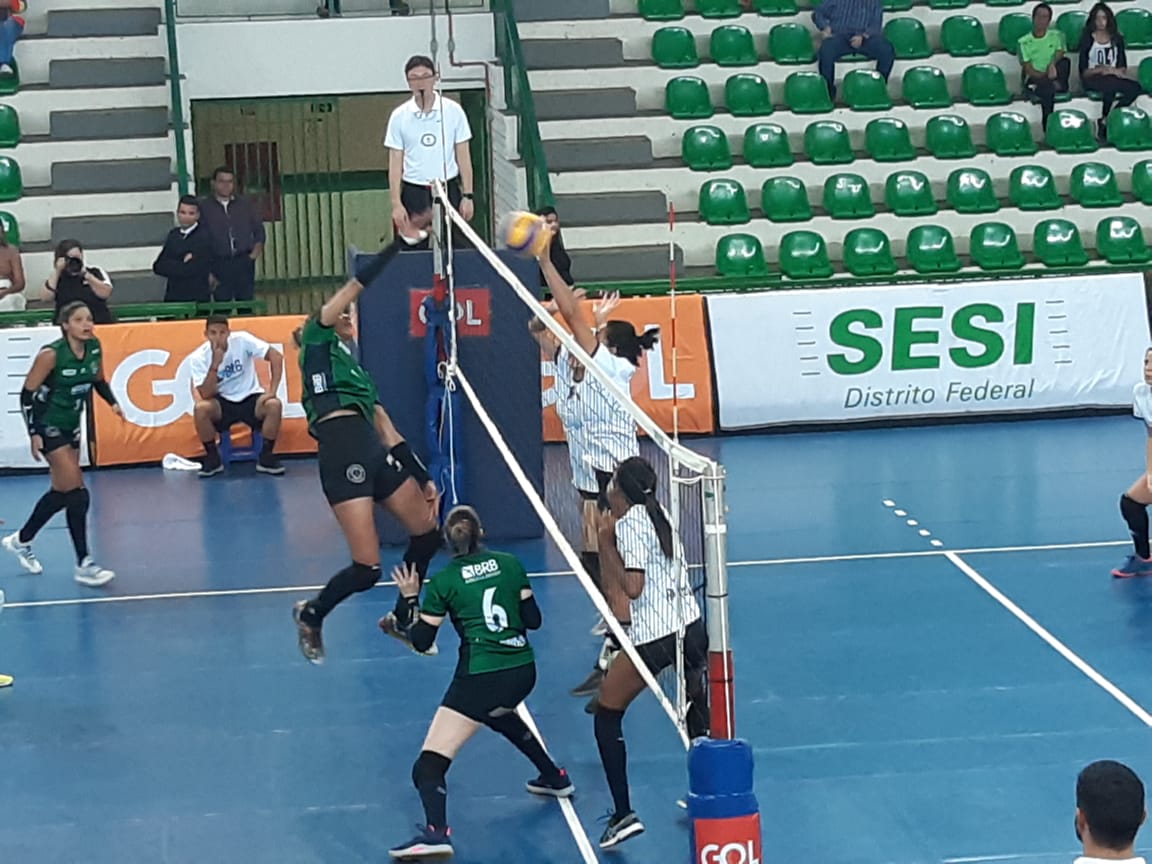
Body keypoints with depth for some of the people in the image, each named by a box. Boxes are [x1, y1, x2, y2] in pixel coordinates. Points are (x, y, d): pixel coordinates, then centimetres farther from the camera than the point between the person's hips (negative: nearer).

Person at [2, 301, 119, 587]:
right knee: (78, 494, -12)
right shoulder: (51, 354, -21)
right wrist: (34, 433, -21)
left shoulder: (94, 347, -4)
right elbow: (27, 393, -16)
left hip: (71, 425, 7)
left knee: (61, 493, 14)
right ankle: (83, 565, -7)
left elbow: (98, 380, 13)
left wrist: (113, 402, -6)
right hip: (48, 426, -7)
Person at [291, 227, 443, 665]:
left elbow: (387, 430, 26)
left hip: (376, 454, 9)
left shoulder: (358, 370, 31)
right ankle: (311, 614, 17)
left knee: (427, 533, 12)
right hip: (343, 452, -9)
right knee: (367, 568, -10)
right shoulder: (318, 341, 12)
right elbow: (354, 285, 1)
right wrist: (399, 243, 0)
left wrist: (425, 478, 20)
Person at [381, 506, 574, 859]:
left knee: (430, 764, -9)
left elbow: (421, 641, 1)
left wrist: (409, 599, 11)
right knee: (500, 713, 42)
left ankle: (435, 832, -35)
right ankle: (555, 778, 51)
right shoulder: (510, 564, 6)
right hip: (523, 671, 6)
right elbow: (533, 619, 10)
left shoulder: (443, 582, -2)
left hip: (480, 677, -6)